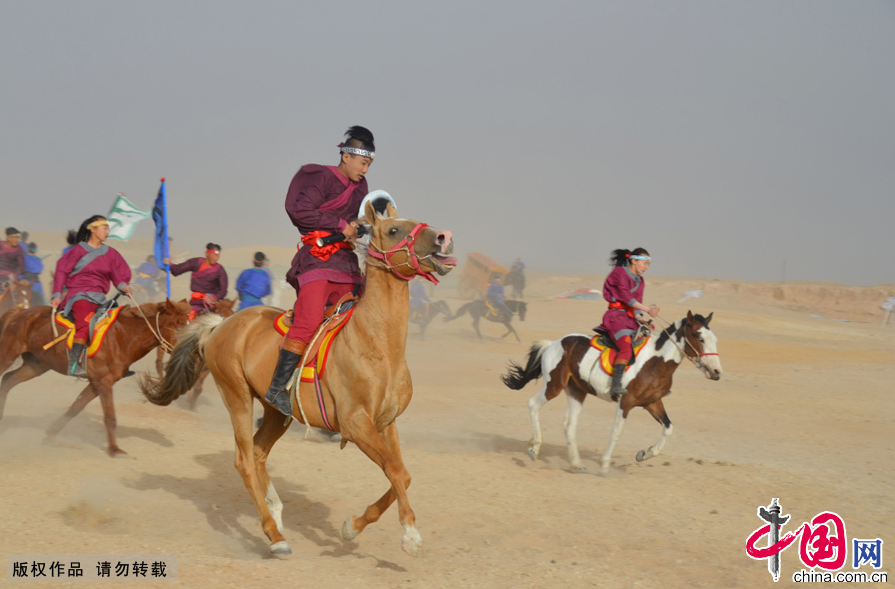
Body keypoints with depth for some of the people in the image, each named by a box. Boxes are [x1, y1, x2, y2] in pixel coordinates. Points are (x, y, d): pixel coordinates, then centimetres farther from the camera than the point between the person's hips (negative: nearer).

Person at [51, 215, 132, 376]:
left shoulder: (110, 253, 13)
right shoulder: (79, 250, 0)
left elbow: (118, 275, 14)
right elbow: (62, 271, 1)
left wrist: (122, 285, -9)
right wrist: (57, 295, -7)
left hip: (99, 297, 6)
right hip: (79, 295, -6)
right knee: (85, 322, -30)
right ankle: (73, 365, -31)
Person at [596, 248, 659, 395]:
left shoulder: (639, 280, 20)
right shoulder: (619, 273, -4)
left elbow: (636, 304, 16)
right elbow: (625, 297, -14)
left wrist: (644, 319, -3)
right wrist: (646, 309, -20)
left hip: (630, 320, 9)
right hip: (616, 317, -9)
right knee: (627, 348, -29)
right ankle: (615, 385, -36)